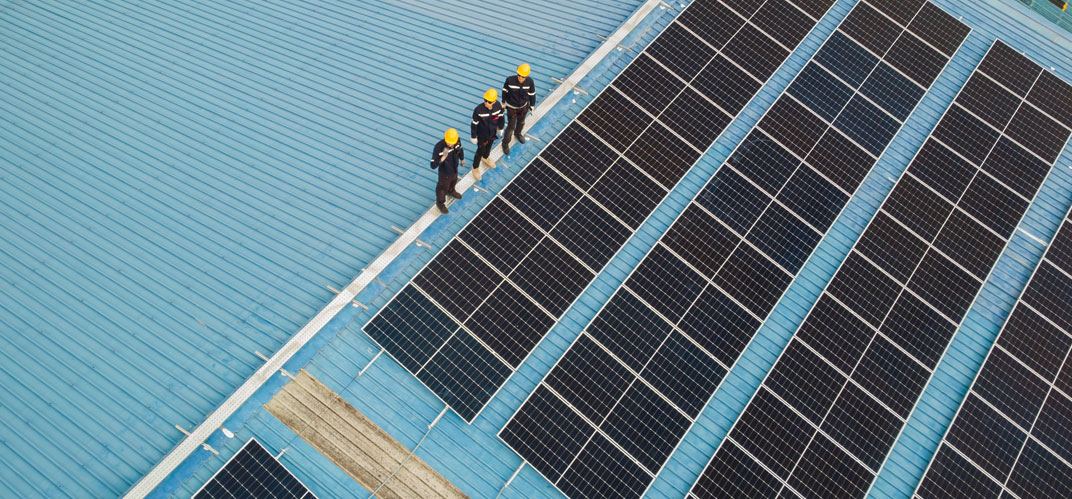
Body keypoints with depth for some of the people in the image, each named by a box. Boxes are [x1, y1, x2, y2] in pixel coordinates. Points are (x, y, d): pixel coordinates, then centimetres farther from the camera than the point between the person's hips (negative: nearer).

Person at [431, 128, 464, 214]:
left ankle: (451, 191, 69)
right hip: (445, 173, -5)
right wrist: (443, 158, -52)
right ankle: (440, 203, 54)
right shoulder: (438, 147, -42)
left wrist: (462, 159, 16)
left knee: (453, 182, 36)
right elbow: (433, 166, -39)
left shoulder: (457, 141, -27)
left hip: (454, 169, 5)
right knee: (443, 188, 24)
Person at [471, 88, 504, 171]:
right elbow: (474, 124, -21)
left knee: (489, 147, 31)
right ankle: (475, 168, 42)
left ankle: (485, 158, 64)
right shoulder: (478, 110, -35)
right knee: (480, 151, 15)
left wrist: (500, 128, 12)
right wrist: (474, 137, -11)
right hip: (482, 135, -4)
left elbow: (500, 116, -2)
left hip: (492, 133, 4)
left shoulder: (498, 106, -24)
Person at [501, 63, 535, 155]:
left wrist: (532, 106, 5)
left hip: (523, 106, 3)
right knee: (511, 126, 6)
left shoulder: (530, 82, -26)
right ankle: (505, 143, 31)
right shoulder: (510, 80, -31)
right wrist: (503, 102, 3)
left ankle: (518, 133, 63)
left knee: (521, 122, 29)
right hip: (511, 107, -3)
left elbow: (532, 94, -7)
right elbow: (505, 90, -11)